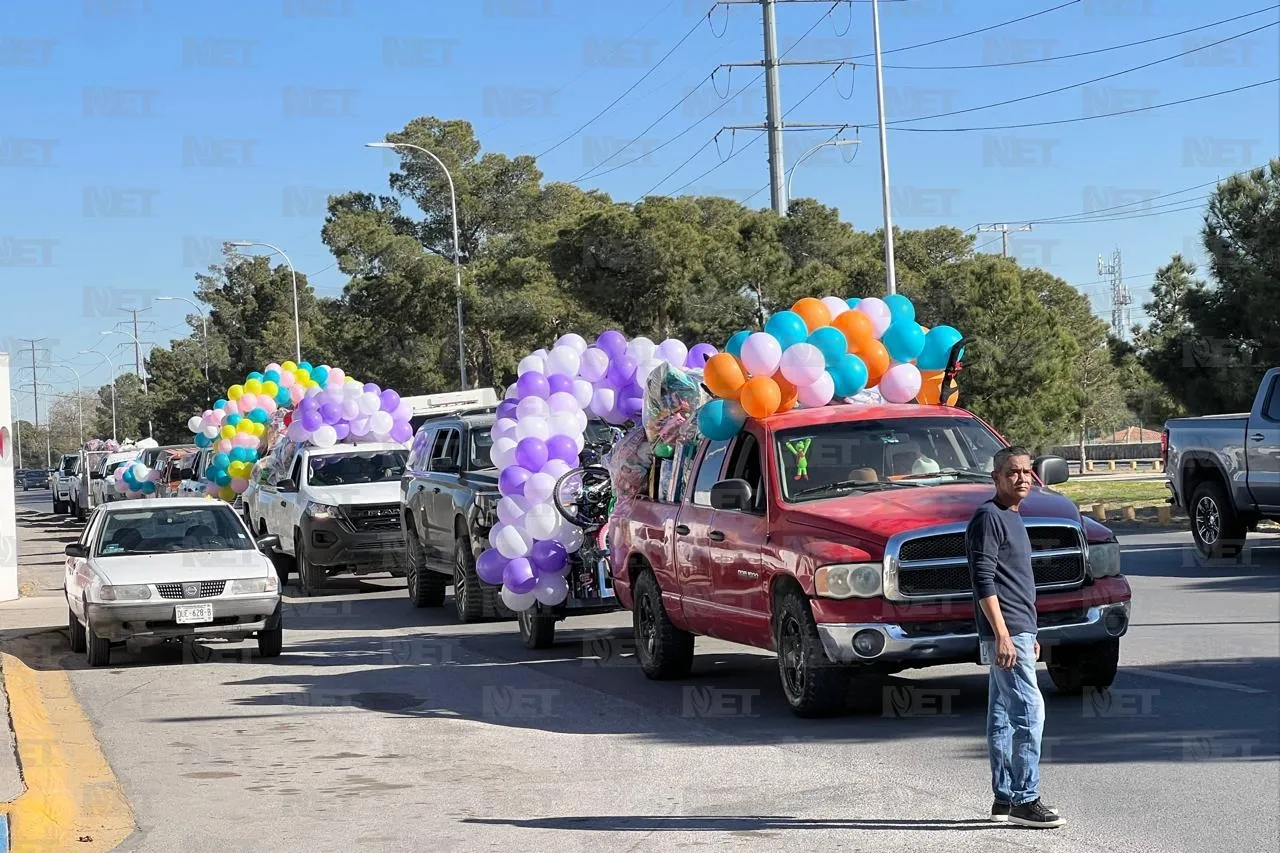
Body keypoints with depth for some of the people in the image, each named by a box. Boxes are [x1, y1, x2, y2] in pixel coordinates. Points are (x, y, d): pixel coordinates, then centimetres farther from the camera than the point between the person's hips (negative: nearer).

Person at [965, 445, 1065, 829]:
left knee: (1002, 715, 11)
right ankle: (1024, 800, -10)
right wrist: (1003, 635, -23)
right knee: (1029, 711, -13)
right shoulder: (988, 517, -11)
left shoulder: (1013, 519, 18)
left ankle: (1004, 798, 15)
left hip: (1018, 631, 10)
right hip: (1004, 632, -10)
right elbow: (983, 581, -18)